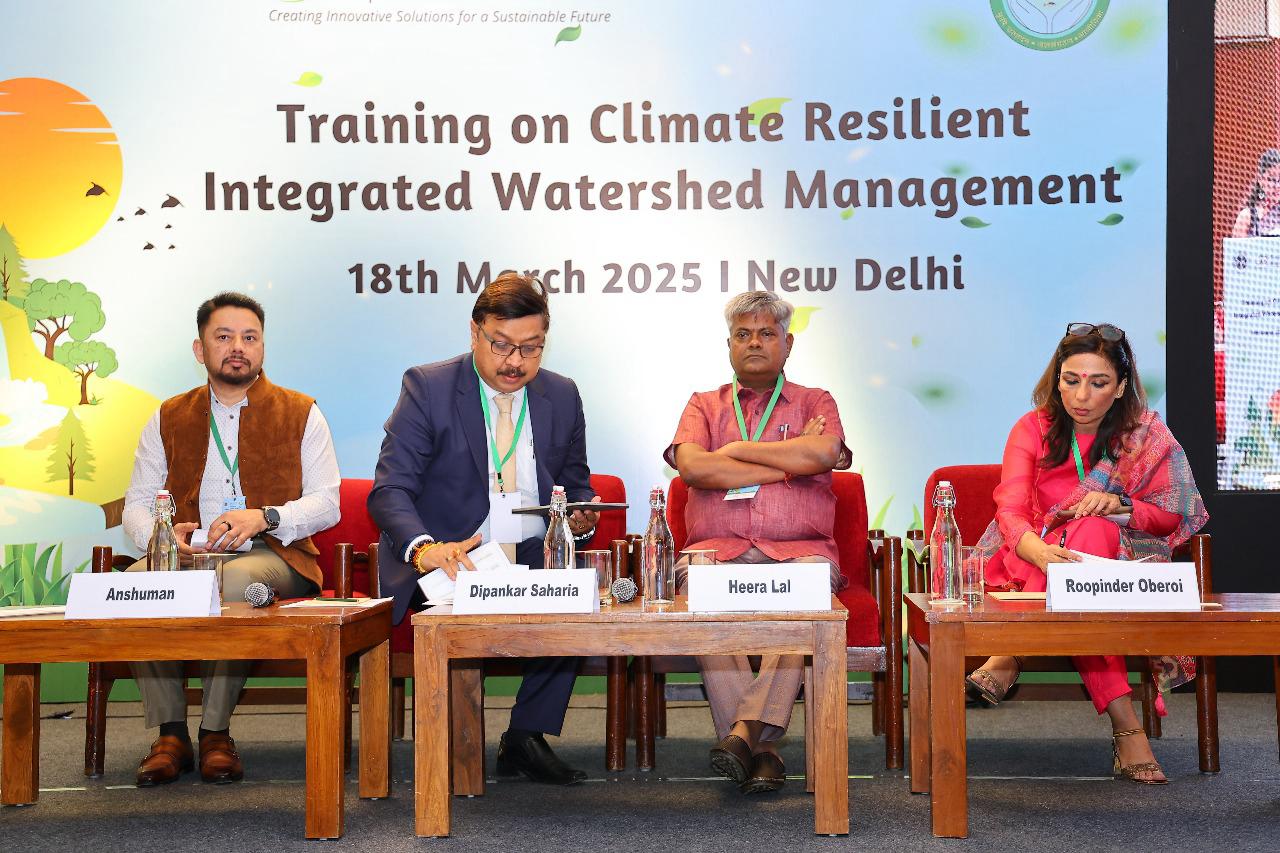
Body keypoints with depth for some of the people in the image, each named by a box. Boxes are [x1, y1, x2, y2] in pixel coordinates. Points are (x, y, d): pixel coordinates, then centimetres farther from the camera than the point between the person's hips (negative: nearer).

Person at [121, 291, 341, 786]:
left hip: (273, 557, -3)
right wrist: (159, 536, -13)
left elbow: (326, 503, 1)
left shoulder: (300, 414, 10)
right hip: (189, 556, 3)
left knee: (237, 578, -37)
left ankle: (216, 733, -24)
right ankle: (170, 733, -21)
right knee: (137, 579, -30)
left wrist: (264, 517, -18)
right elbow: (136, 504, 11)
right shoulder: (169, 419, 17)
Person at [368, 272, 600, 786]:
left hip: (536, 558, 4)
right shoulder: (426, 387, -3)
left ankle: (526, 736, -13)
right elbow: (389, 489, -11)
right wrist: (422, 547, -33)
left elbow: (576, 485, 21)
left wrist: (582, 515, -6)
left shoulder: (562, 396, 10)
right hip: (451, 563, -3)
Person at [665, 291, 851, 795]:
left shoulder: (814, 403, 19)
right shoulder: (704, 406, 21)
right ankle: (762, 748, -35)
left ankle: (745, 731, -40)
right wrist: (790, 465, 0)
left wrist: (738, 451, 1)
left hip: (798, 547, 0)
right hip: (719, 547, 1)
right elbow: (693, 467, -2)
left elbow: (823, 453, -7)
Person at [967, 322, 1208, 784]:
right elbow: (1010, 511, -14)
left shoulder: (1147, 435, 2)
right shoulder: (1033, 429, -1)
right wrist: (1041, 552, -40)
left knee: (1092, 527, -37)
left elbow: (1172, 518, 4)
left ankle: (1011, 654, -38)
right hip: (1036, 562, 0)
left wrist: (1120, 505, -20)